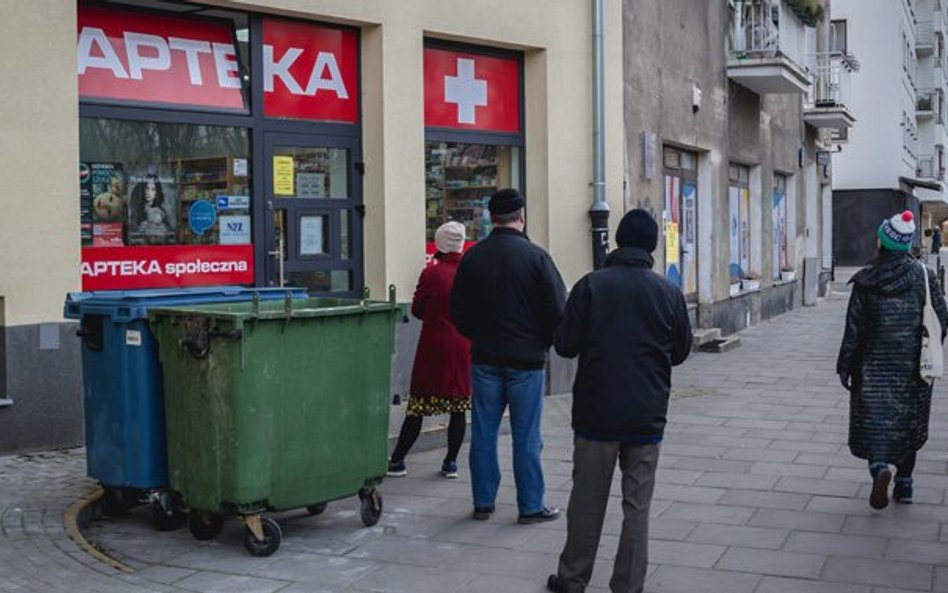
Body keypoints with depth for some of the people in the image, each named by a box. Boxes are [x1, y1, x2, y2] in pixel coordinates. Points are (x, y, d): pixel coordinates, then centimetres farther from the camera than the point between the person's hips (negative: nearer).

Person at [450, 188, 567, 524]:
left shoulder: (472, 257, 1)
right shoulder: (535, 256, -10)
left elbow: (457, 311, 5)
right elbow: (557, 310, -9)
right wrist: (544, 342, 8)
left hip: (485, 359, 3)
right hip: (526, 360, -3)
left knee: (483, 434, 11)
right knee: (526, 438, 4)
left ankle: (483, 503, 17)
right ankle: (531, 506, 10)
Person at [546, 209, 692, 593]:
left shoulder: (591, 285, -8)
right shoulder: (669, 292, -2)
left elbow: (565, 345, -8)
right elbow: (681, 351, 8)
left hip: (596, 413, -1)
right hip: (647, 417, 1)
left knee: (587, 501, 10)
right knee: (637, 505, 9)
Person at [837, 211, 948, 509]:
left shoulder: (866, 280, -7)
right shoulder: (924, 275, -3)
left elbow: (854, 327, -6)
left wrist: (845, 366, 1)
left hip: (875, 364, -2)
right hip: (912, 364, 2)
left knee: (874, 421, 4)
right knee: (907, 422, 15)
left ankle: (880, 467, -21)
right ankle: (904, 483, 20)